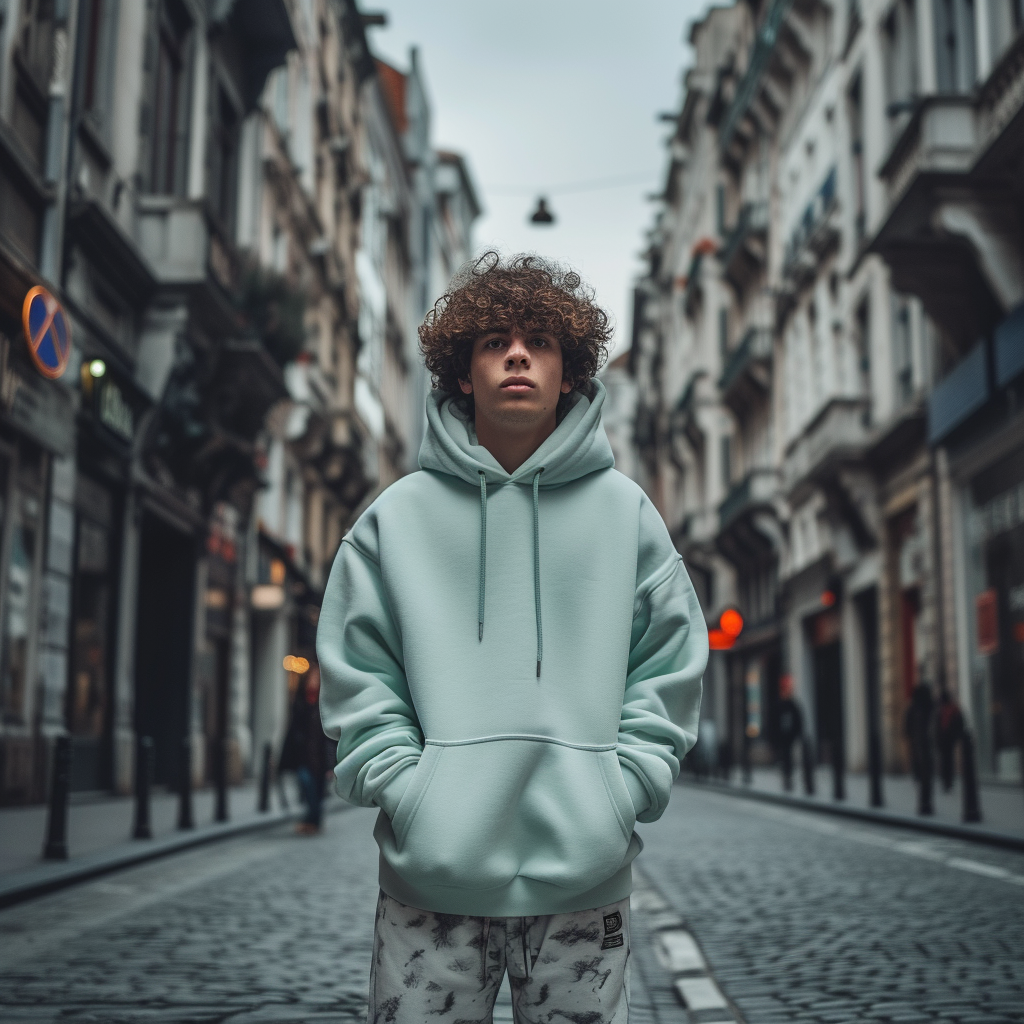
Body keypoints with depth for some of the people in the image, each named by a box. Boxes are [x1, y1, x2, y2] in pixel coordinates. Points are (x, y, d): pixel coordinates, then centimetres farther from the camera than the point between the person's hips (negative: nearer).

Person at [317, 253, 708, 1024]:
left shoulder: (625, 511, 6)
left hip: (585, 876, 1)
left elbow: (670, 671, 6)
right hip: (430, 875, 0)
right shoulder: (399, 515, 5)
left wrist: (622, 789, -4)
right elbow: (357, 674, 4)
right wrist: (404, 789, -7)